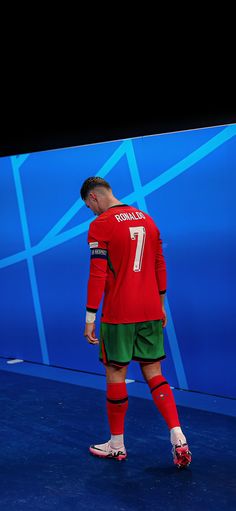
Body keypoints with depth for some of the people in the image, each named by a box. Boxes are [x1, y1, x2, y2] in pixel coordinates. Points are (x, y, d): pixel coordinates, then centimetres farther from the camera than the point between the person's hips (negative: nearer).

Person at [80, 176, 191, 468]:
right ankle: (178, 437, 0)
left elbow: (98, 275, -14)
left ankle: (116, 445, 18)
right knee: (153, 372, 11)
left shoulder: (100, 225, -9)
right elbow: (160, 266, 15)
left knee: (115, 374, 6)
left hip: (118, 315, -6)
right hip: (151, 312, 6)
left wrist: (90, 318, -10)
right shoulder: (146, 219, 11)